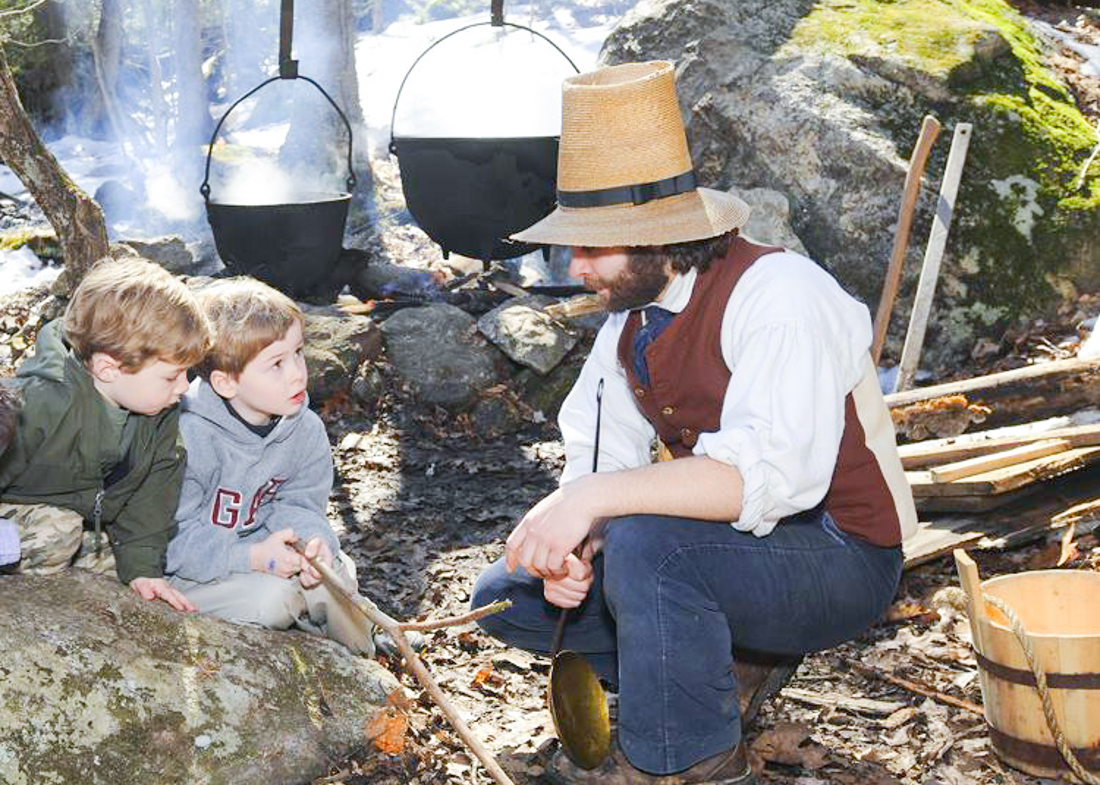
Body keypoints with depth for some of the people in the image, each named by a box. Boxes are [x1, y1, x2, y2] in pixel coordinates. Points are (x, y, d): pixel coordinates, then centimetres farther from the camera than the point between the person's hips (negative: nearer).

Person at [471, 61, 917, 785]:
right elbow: (600, 457, 3)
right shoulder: (631, 315, 2)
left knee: (646, 542, -35)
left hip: (836, 562, -8)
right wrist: (570, 541, -19)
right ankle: (729, 667, 6)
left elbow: (774, 475, -35)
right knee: (508, 598, 3)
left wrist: (597, 500, -39)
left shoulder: (777, 292, -23)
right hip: (727, 546, 8)